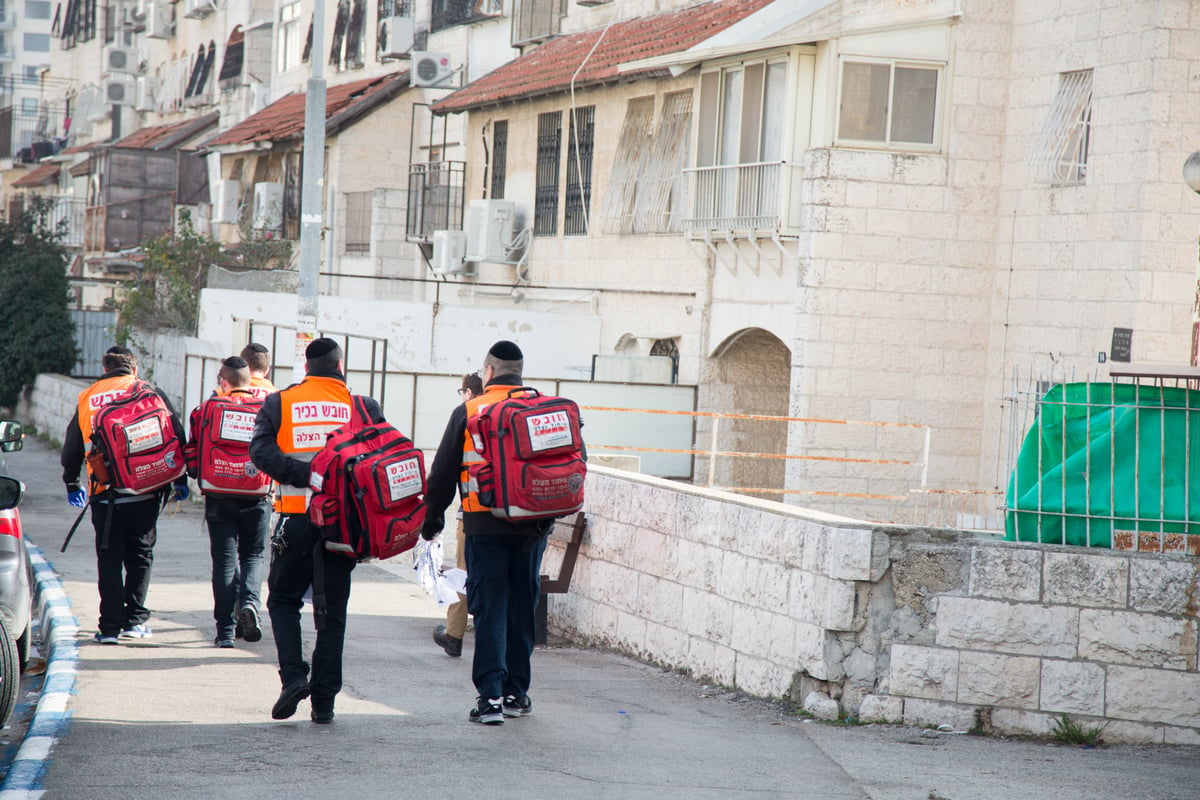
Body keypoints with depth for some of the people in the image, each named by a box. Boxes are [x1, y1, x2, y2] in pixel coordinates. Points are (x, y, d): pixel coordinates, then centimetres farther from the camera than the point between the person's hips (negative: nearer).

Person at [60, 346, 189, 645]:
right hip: (144, 493, -1)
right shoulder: (150, 393, 3)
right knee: (140, 556, 12)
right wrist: (180, 480, 8)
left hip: (104, 494, 1)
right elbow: (175, 437, 0)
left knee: (109, 559, 6)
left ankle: (110, 626, 1)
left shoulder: (86, 399, 10)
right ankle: (135, 620, 12)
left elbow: (71, 449, 16)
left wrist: (71, 483, 30)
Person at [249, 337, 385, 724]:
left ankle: (293, 676, -5)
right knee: (332, 610, 9)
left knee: (283, 599, 15)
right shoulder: (363, 408, 3)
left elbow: (261, 451, -10)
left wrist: (304, 475, -16)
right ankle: (324, 700, 7)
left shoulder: (279, 404, 3)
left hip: (296, 515, -1)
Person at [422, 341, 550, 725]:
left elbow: (442, 473, 2)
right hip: (531, 526, 2)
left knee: (489, 609, 0)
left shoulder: (469, 412, -1)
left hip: (484, 524, -2)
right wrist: (546, 516, 11)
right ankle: (516, 692, 18)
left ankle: (490, 694, -8)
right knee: (522, 607, 12)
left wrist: (431, 519, 12)